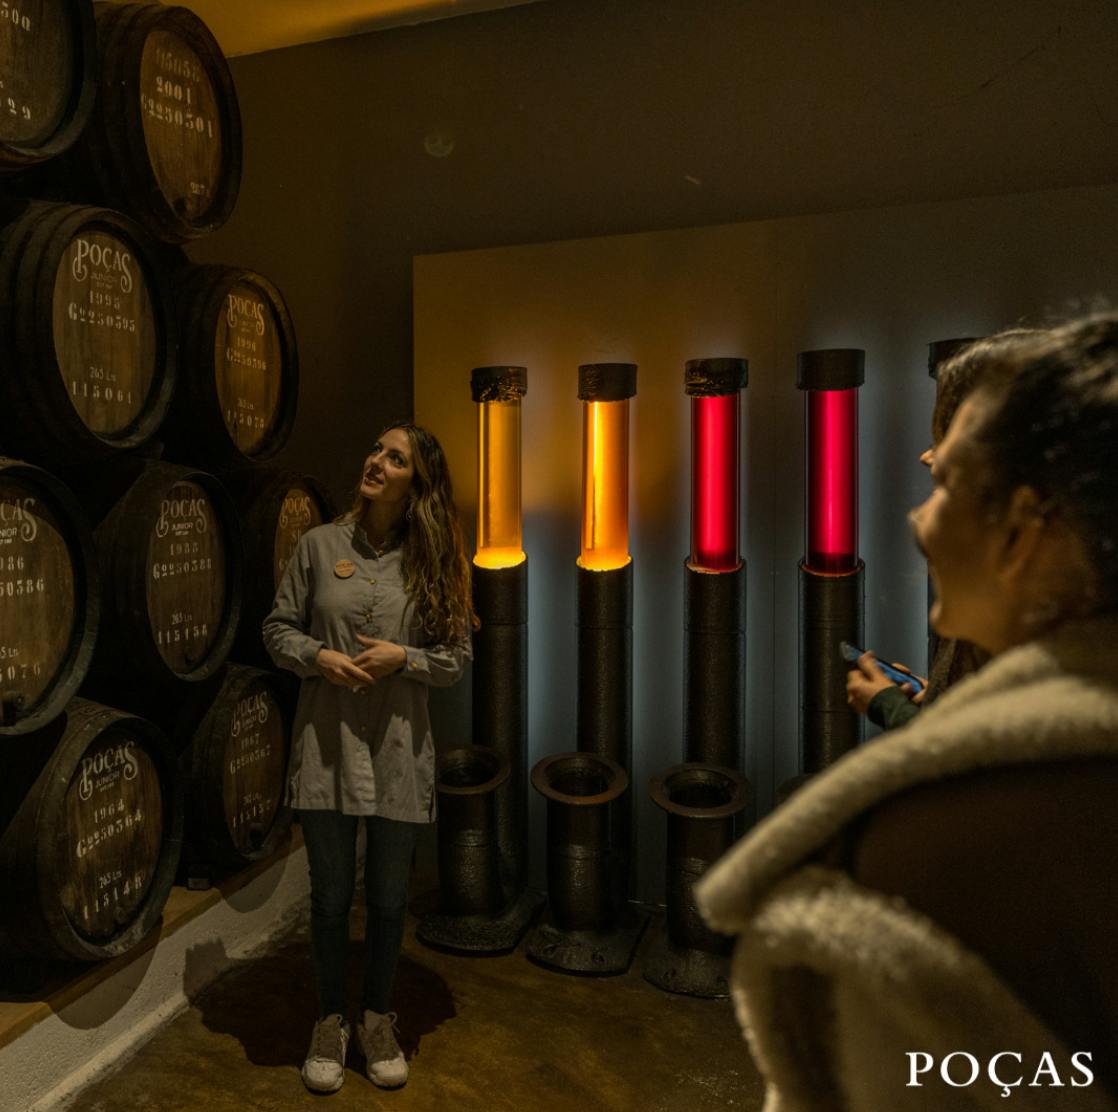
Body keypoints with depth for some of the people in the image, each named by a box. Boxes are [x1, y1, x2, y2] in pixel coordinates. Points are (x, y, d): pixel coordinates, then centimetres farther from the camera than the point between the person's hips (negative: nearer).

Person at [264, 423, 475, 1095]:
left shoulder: (433, 561, -3)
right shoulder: (321, 545, -2)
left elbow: (457, 657, 0)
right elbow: (279, 629, 4)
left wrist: (404, 658, -17)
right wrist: (318, 657, -14)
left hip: (398, 751, 0)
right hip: (327, 745, 0)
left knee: (389, 899, 14)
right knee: (331, 896, 14)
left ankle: (378, 1020, 39)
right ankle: (331, 1021, 38)